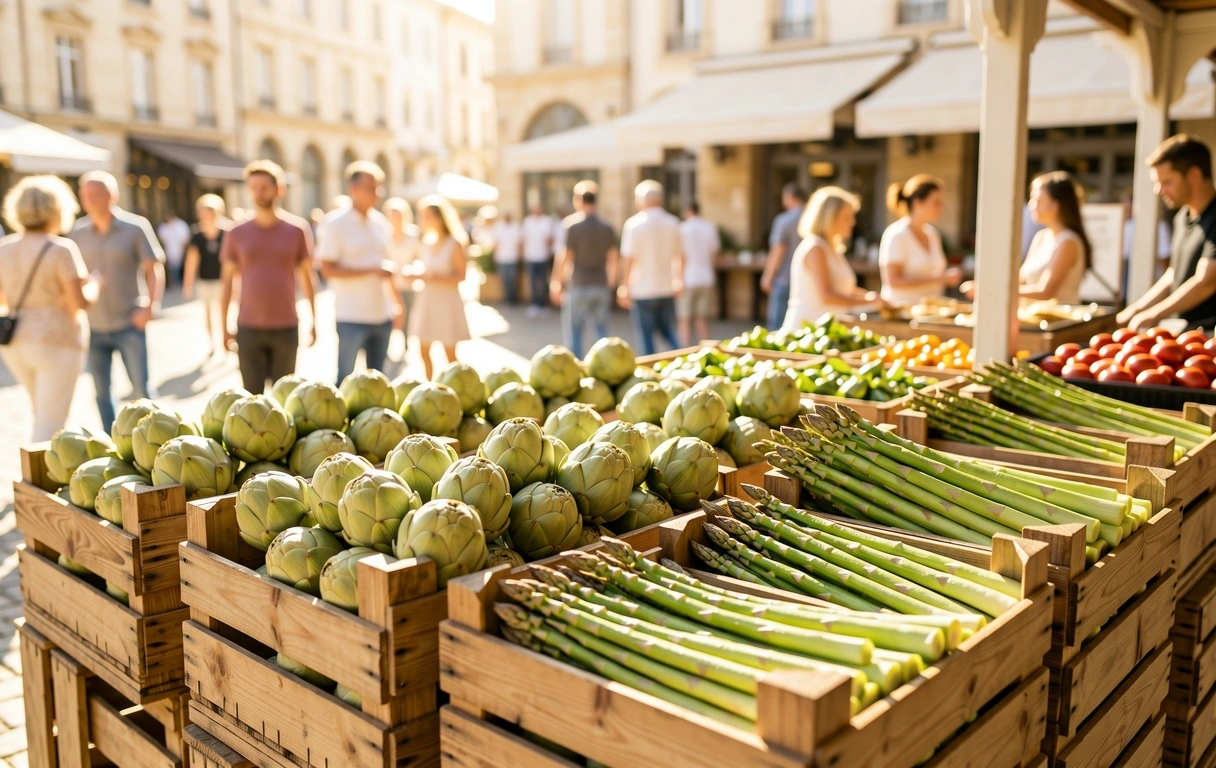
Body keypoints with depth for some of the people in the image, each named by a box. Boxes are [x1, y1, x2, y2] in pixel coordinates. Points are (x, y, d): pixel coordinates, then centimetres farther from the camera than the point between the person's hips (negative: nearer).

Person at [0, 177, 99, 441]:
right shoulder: (61, 250, -13)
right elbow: (80, 303, -16)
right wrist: (92, 285, 3)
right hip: (56, 342, -7)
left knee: (45, 414, 24)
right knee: (50, 425, -1)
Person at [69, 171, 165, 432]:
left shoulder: (135, 227, -4)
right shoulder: (78, 232, 5)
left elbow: (154, 269, -4)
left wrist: (150, 306, -16)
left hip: (129, 325, -3)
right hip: (94, 327, 4)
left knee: (142, 389, -1)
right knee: (102, 392, 9)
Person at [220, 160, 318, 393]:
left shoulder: (297, 230, 2)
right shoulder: (238, 233, 4)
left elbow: (307, 276, 6)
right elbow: (226, 280, 7)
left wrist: (314, 320, 4)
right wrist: (224, 327, 4)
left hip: (286, 328, 0)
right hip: (249, 328, 0)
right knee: (252, 395, 3)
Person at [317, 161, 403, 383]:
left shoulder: (380, 222, 10)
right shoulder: (335, 223, -9)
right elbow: (328, 270, -14)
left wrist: (396, 304, 15)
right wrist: (373, 270, -19)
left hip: (382, 315, 6)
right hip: (352, 317, -6)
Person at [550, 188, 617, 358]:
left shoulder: (572, 225, -8)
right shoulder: (607, 227, 5)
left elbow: (564, 256, -8)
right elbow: (613, 258, 10)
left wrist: (556, 283, 0)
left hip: (578, 286, -4)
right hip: (601, 286, 4)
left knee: (573, 331, 4)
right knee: (601, 330, 12)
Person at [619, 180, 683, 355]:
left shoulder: (634, 224, -9)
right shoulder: (673, 223, 5)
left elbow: (628, 258, -12)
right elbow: (679, 255, 12)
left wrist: (624, 287, -6)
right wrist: (679, 280, 24)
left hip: (643, 289, -5)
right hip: (667, 288, 5)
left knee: (645, 336, 4)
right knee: (668, 332, 16)